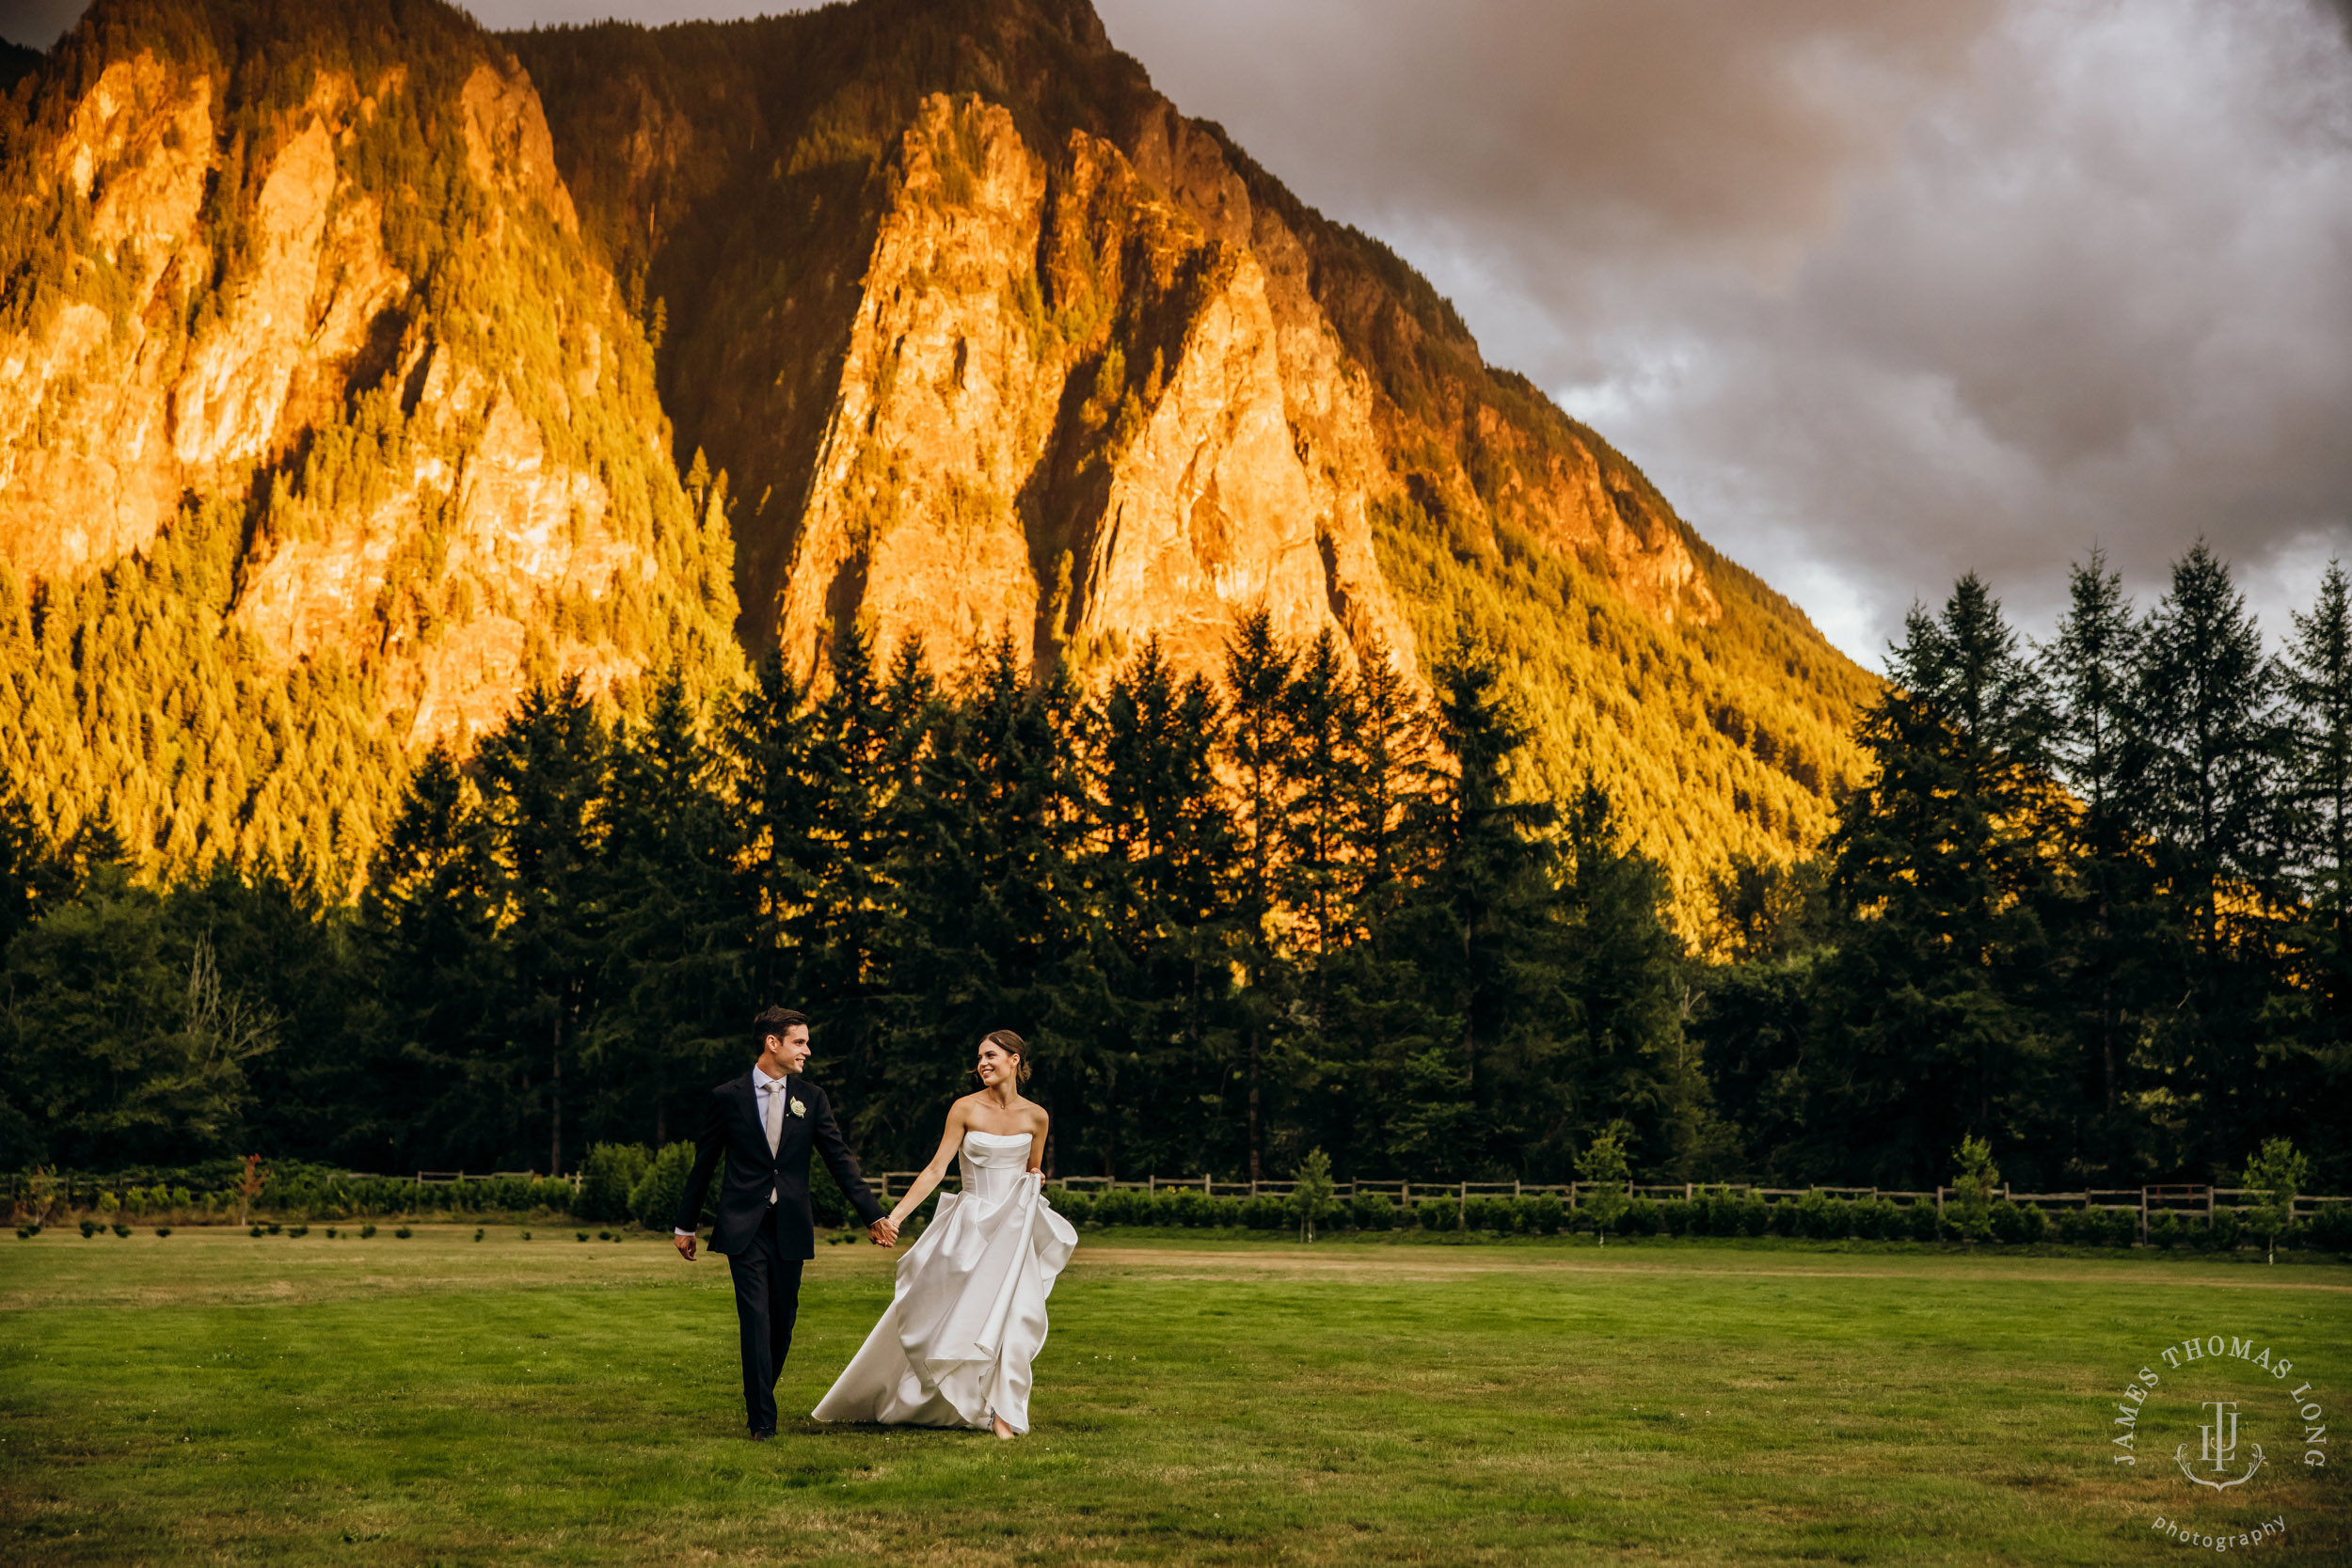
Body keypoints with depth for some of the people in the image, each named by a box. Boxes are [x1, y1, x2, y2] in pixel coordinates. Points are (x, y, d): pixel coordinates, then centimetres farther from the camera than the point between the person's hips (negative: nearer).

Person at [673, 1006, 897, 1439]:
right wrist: (685, 1225, 11)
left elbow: (840, 1159, 4)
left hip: (790, 1227, 3)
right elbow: (704, 1163, 7)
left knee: (783, 1322, 8)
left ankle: (760, 1395, 29)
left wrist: (874, 1215, -3)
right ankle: (762, 1419, -8)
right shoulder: (727, 1097, 0)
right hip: (744, 1226, -3)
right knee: (756, 1319, -10)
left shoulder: (811, 1098, 5)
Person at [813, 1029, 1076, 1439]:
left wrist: (1034, 1185, -5)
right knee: (939, 1313, 3)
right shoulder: (965, 1109, -5)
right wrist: (895, 1215, -15)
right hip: (971, 1226, -1)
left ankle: (1003, 1413, -2)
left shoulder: (1035, 1116, 2)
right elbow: (936, 1169, -8)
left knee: (1013, 1314, -10)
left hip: (1015, 1229, 1)